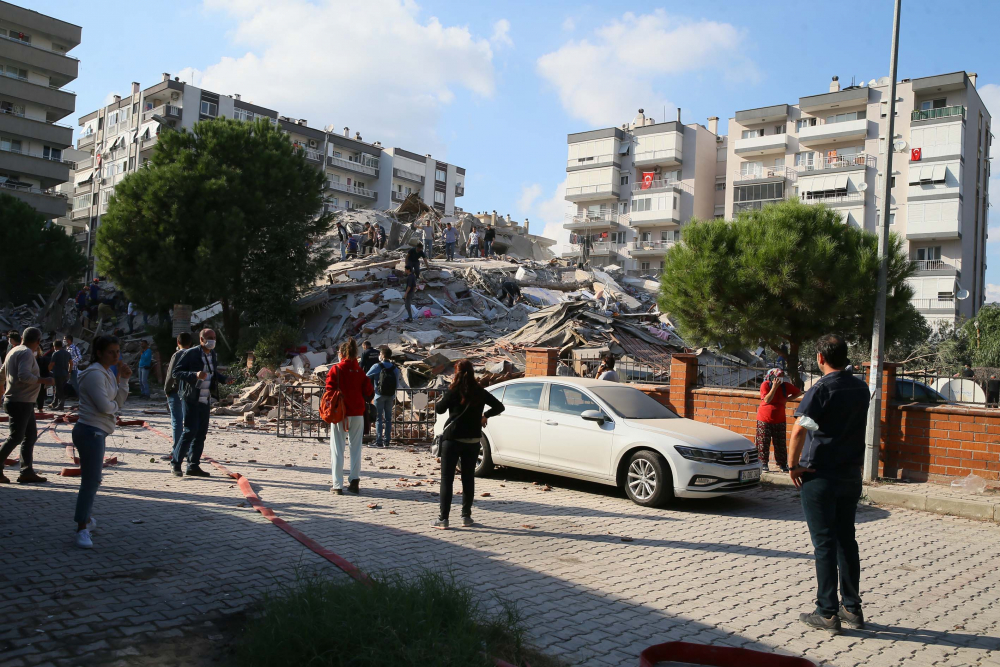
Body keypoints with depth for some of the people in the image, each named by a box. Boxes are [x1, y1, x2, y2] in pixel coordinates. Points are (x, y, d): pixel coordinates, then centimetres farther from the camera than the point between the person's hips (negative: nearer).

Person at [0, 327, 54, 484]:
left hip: (24, 402, 10)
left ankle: (27, 471, 12)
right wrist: (43, 381, -18)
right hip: (21, 402, -10)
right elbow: (24, 375, -28)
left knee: (31, 435, 11)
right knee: (16, 437, -6)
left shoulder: (13, 351, 15)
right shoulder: (27, 353, -15)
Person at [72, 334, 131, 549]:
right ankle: (82, 529, -8)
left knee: (92, 479, 22)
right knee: (91, 480, -11)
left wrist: (124, 380, 1)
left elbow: (118, 402, 11)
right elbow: (105, 405, -22)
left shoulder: (107, 374, 17)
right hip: (90, 431, -10)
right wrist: (115, 406, 0)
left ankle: (86, 517, 38)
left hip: (97, 433, 10)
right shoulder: (95, 374, -14)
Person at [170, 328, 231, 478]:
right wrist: (195, 375, -26)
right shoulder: (190, 354, -10)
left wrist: (224, 379, 7)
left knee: (201, 433, 8)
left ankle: (193, 466, 15)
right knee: (190, 431, -10)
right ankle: (176, 464, 1)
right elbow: (175, 373, -13)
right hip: (191, 399, -7)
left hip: (205, 400, 7)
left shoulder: (213, 355, 12)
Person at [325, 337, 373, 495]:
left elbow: (330, 391, -9)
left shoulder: (336, 369, -7)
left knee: (337, 449, 3)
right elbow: (369, 393, 2)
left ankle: (338, 486, 3)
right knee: (356, 448, 11)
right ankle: (354, 481, 12)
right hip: (357, 414, 3)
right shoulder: (360, 371, 1)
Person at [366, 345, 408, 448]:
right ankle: (386, 441, 9)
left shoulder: (377, 367, -8)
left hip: (379, 395, -4)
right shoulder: (395, 368, 4)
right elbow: (397, 384, 6)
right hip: (390, 396, 4)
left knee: (379, 418, 0)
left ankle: (379, 441, -4)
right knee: (388, 418, 9)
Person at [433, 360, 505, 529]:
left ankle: (443, 518, -3)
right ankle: (466, 516, 16)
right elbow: (499, 406, 8)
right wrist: (486, 415, 20)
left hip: (452, 439, -4)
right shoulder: (480, 392, 2)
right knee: (468, 478, 13)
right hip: (473, 440, 4)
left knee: (447, 479, 1)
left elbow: (439, 409, -2)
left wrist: (442, 399, 15)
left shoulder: (453, 392, -9)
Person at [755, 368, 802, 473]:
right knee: (763, 443, 1)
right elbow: (767, 400, -22)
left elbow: (799, 392, 13)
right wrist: (774, 387, -26)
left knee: (780, 443, 3)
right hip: (764, 420, -2)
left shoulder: (785, 386, -1)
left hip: (779, 420, 2)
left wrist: (787, 399, 1)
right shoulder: (765, 385, -10)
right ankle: (764, 463, 11)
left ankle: (782, 464, 11)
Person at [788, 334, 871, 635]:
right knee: (846, 540, 15)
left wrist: (793, 465, -15)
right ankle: (853, 608, 22)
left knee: (824, 543, -1)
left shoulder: (820, 389, -16)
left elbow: (799, 430, -24)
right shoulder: (861, 388, 5)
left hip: (820, 476, -6)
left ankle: (827, 613, 4)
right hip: (851, 474, 6)